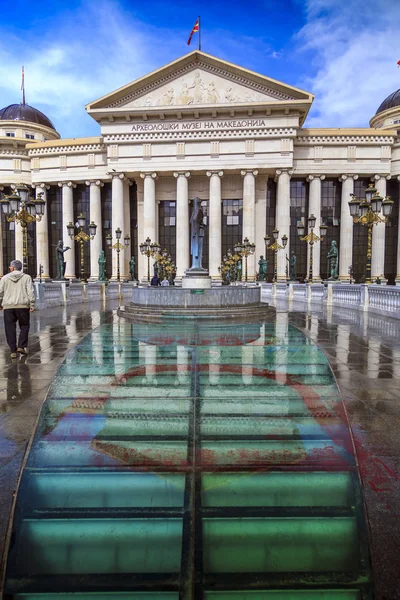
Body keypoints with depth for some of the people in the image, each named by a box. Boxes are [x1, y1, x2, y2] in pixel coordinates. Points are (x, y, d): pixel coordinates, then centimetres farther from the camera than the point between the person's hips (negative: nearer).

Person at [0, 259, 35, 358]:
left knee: (10, 329, 6)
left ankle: (13, 351, 3)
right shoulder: (26, 277, 3)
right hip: (23, 306, -1)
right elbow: (30, 292, -6)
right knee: (24, 326, 13)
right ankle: (21, 346, -1)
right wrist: (32, 305, -5)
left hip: (8, 306, 1)